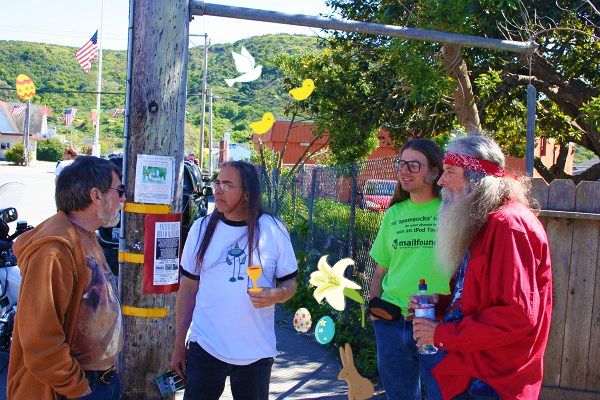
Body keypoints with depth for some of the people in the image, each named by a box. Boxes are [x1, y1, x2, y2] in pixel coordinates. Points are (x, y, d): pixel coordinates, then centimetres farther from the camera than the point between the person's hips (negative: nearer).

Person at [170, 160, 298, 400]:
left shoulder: (273, 231, -5)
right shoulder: (201, 228, 0)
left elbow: (290, 283, 4)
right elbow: (188, 288, 6)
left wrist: (275, 295, -20)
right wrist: (179, 345, 6)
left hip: (256, 352, -1)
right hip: (205, 347, 1)